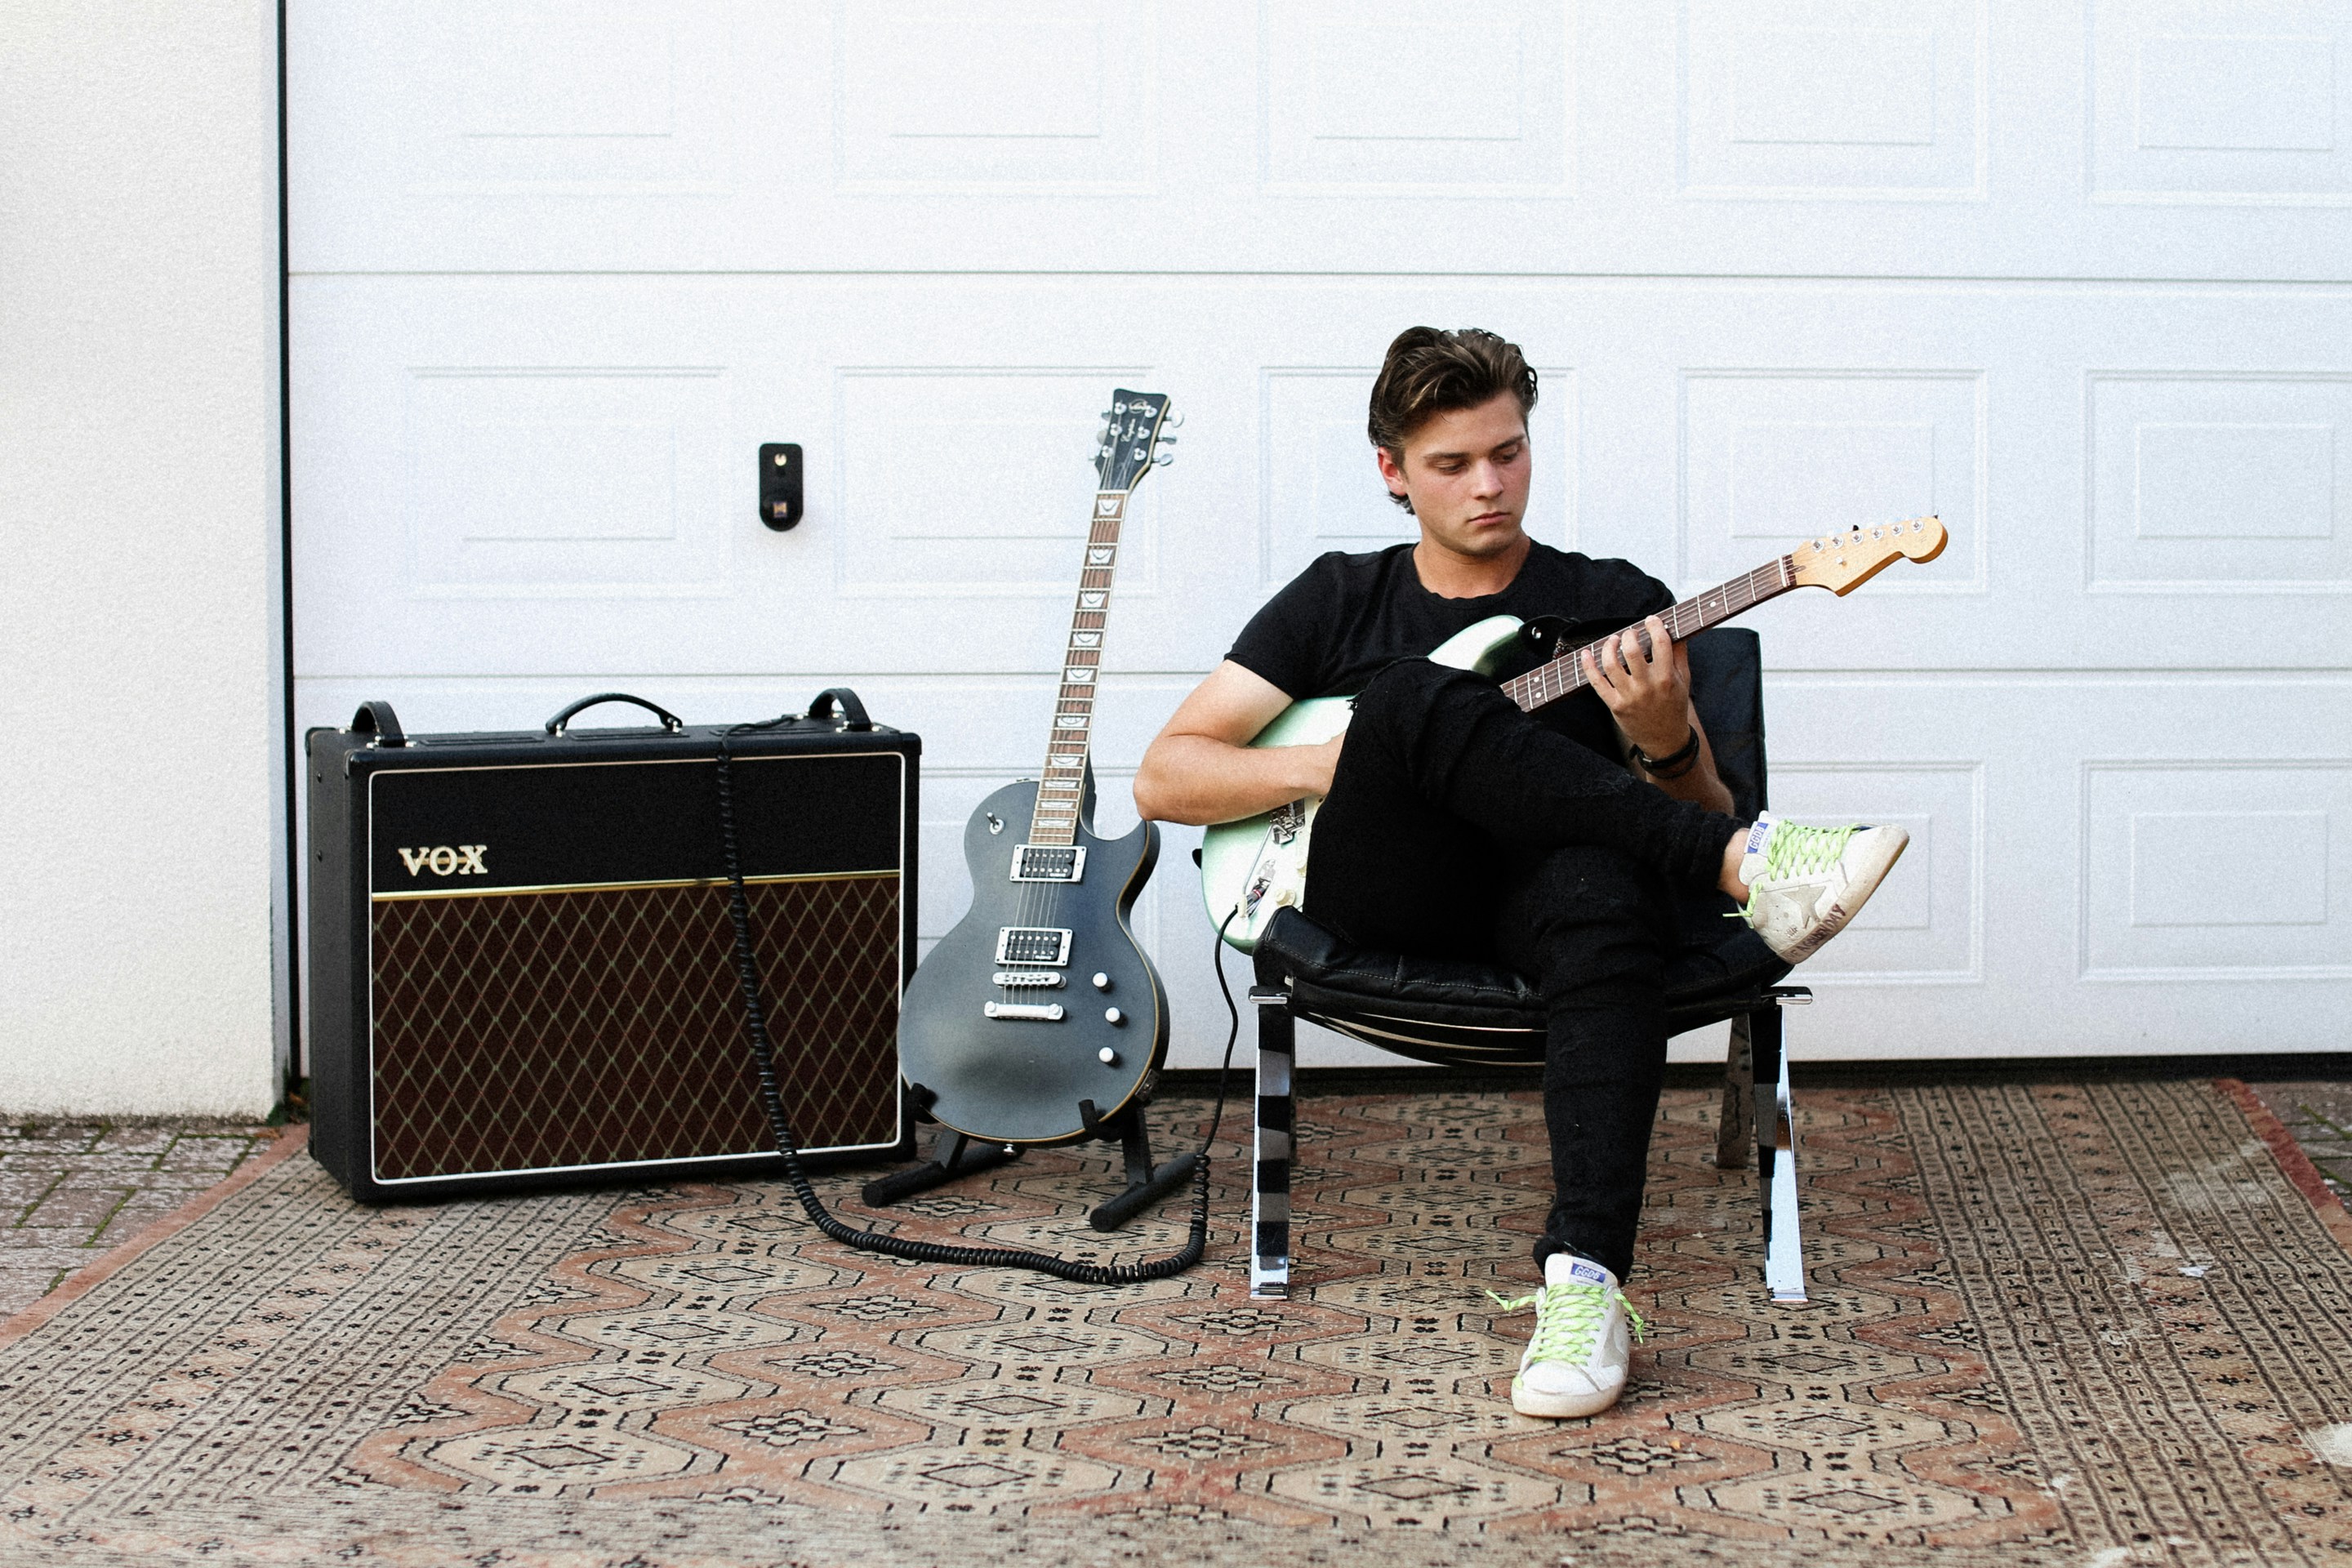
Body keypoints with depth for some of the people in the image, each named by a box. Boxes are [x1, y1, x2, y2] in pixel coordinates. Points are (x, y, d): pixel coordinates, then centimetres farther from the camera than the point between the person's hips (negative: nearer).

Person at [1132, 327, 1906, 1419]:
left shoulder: (1615, 606, 15)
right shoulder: (1339, 601, 17)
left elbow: (1697, 821, 10)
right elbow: (1163, 778, 11)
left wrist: (1667, 743, -13)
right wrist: (1332, 765, -6)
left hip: (1538, 890, 0)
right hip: (1374, 899, 0)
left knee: (1607, 896, -39)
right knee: (1414, 696, -31)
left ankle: (1582, 1279, -46)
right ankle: (1751, 871, -34)